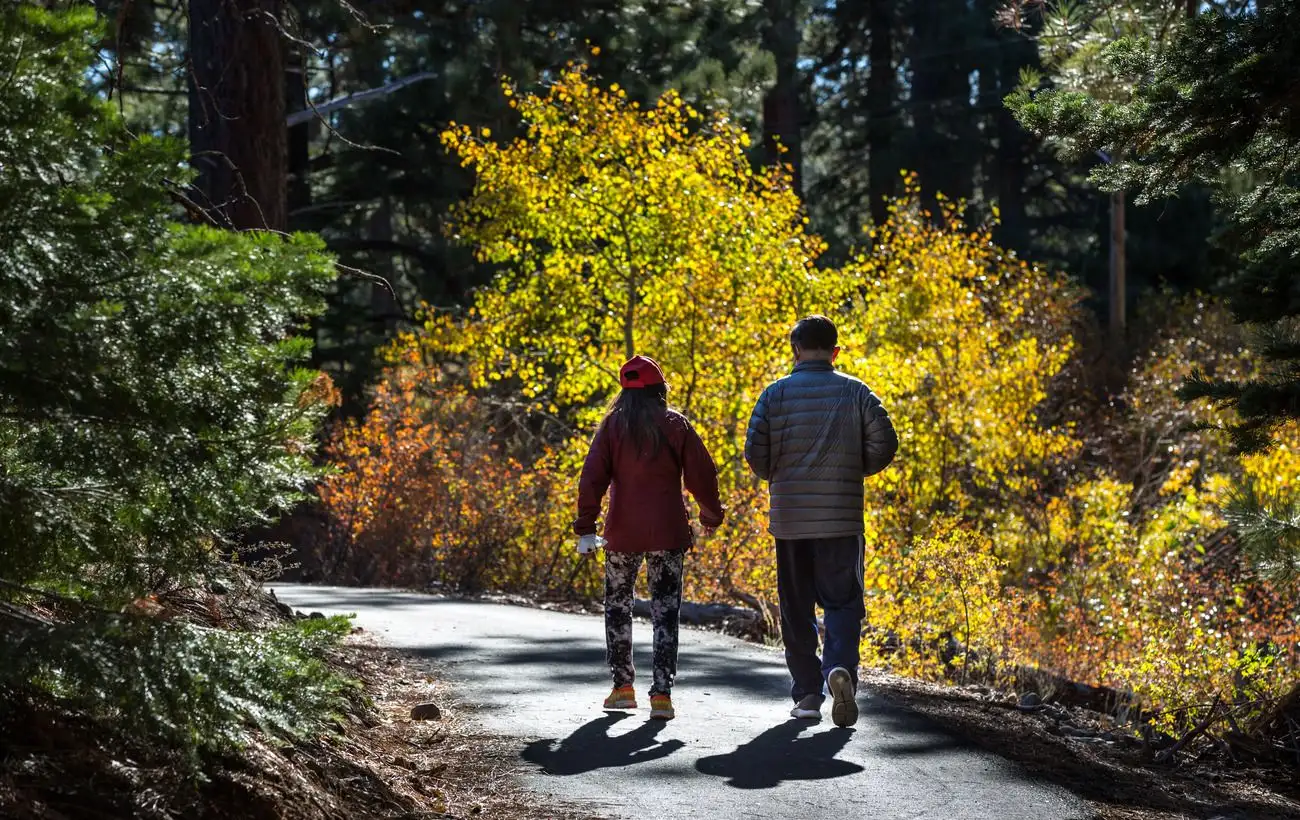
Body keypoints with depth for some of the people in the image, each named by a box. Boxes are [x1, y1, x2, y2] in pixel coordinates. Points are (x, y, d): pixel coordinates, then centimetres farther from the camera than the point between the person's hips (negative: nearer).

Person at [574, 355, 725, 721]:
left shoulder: (613, 425, 0)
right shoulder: (675, 425, -1)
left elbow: (592, 478, -7)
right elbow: (701, 474, 0)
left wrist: (585, 528, -4)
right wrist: (711, 515, 16)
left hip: (623, 533, 0)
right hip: (668, 533, 0)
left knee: (617, 605, 17)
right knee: (665, 611, 3)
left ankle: (623, 686, 19)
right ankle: (661, 694, -5)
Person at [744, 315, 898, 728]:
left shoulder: (776, 394, 0)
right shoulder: (856, 392, 1)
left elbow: (754, 451, -5)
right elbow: (884, 444, -3)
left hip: (789, 519, 1)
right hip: (842, 518, -1)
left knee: (797, 607, 10)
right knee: (843, 600, 3)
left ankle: (807, 693, 10)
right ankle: (840, 666, -23)